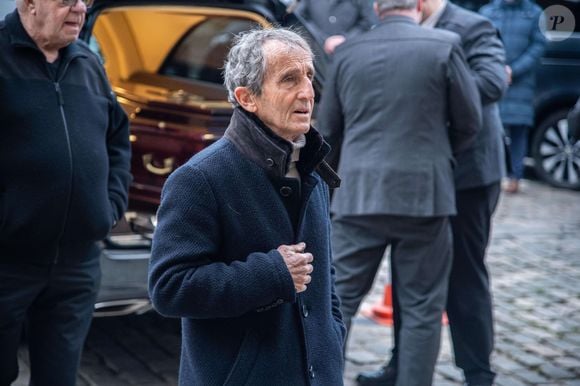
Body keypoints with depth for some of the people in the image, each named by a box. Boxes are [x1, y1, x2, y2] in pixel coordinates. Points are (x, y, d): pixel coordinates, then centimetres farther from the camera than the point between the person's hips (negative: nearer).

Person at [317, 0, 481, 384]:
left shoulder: (347, 52, 5)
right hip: (423, 193, -2)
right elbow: (469, 123, 2)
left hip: (357, 194, 3)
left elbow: (329, 131, 12)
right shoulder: (444, 45, -4)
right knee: (422, 308, 7)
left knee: (339, 298, 10)